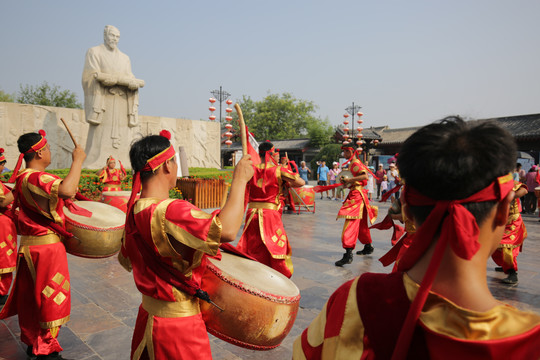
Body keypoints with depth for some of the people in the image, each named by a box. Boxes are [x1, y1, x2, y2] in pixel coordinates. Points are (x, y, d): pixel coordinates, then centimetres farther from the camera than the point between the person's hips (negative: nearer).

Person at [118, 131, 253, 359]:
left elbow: (126, 260, 13)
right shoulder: (169, 212, -31)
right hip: (177, 327, -8)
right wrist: (239, 179, -32)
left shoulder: (134, 210, -1)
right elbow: (227, 230, -44)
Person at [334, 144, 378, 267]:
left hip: (356, 195, -11)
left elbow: (365, 176, -27)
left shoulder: (355, 163, -12)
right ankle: (368, 246, 37)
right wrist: (347, 181, 9)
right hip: (355, 194, 11)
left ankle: (348, 254, -22)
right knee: (361, 224, 21)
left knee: (351, 224, -17)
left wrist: (350, 180, -27)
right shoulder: (353, 164, 18)